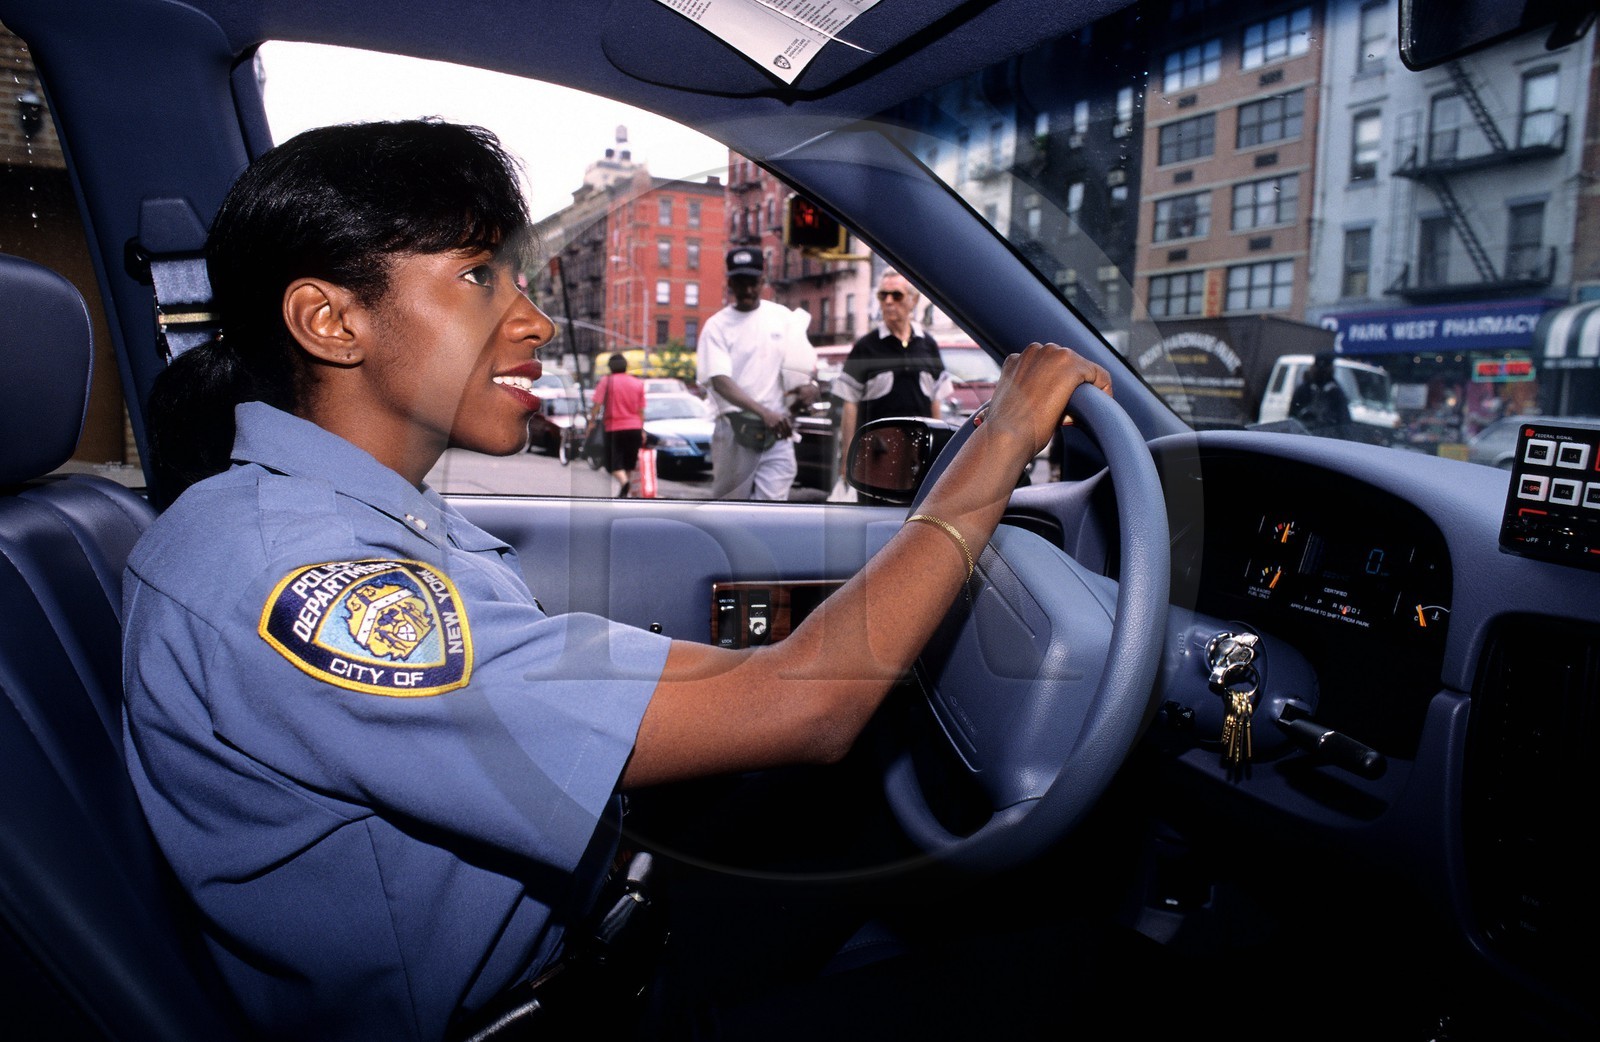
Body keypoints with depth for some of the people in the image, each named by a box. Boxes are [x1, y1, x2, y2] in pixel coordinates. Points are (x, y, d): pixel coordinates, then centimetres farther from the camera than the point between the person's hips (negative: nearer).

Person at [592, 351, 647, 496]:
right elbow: (641, 410, 9)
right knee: (629, 463, 15)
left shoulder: (606, 381, -1)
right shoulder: (638, 383, 9)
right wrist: (642, 430, 13)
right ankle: (624, 492, 19)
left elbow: (597, 404, -9)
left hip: (614, 428, -3)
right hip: (634, 427, 4)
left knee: (614, 463, 0)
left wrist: (592, 421, -3)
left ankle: (624, 482, -27)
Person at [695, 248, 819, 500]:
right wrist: (764, 412, -32)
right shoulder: (717, 325, -2)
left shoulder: (784, 317, 9)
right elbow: (720, 381, -16)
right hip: (735, 430, -1)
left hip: (779, 431, 2)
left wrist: (810, 383, -6)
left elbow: (805, 361, 20)